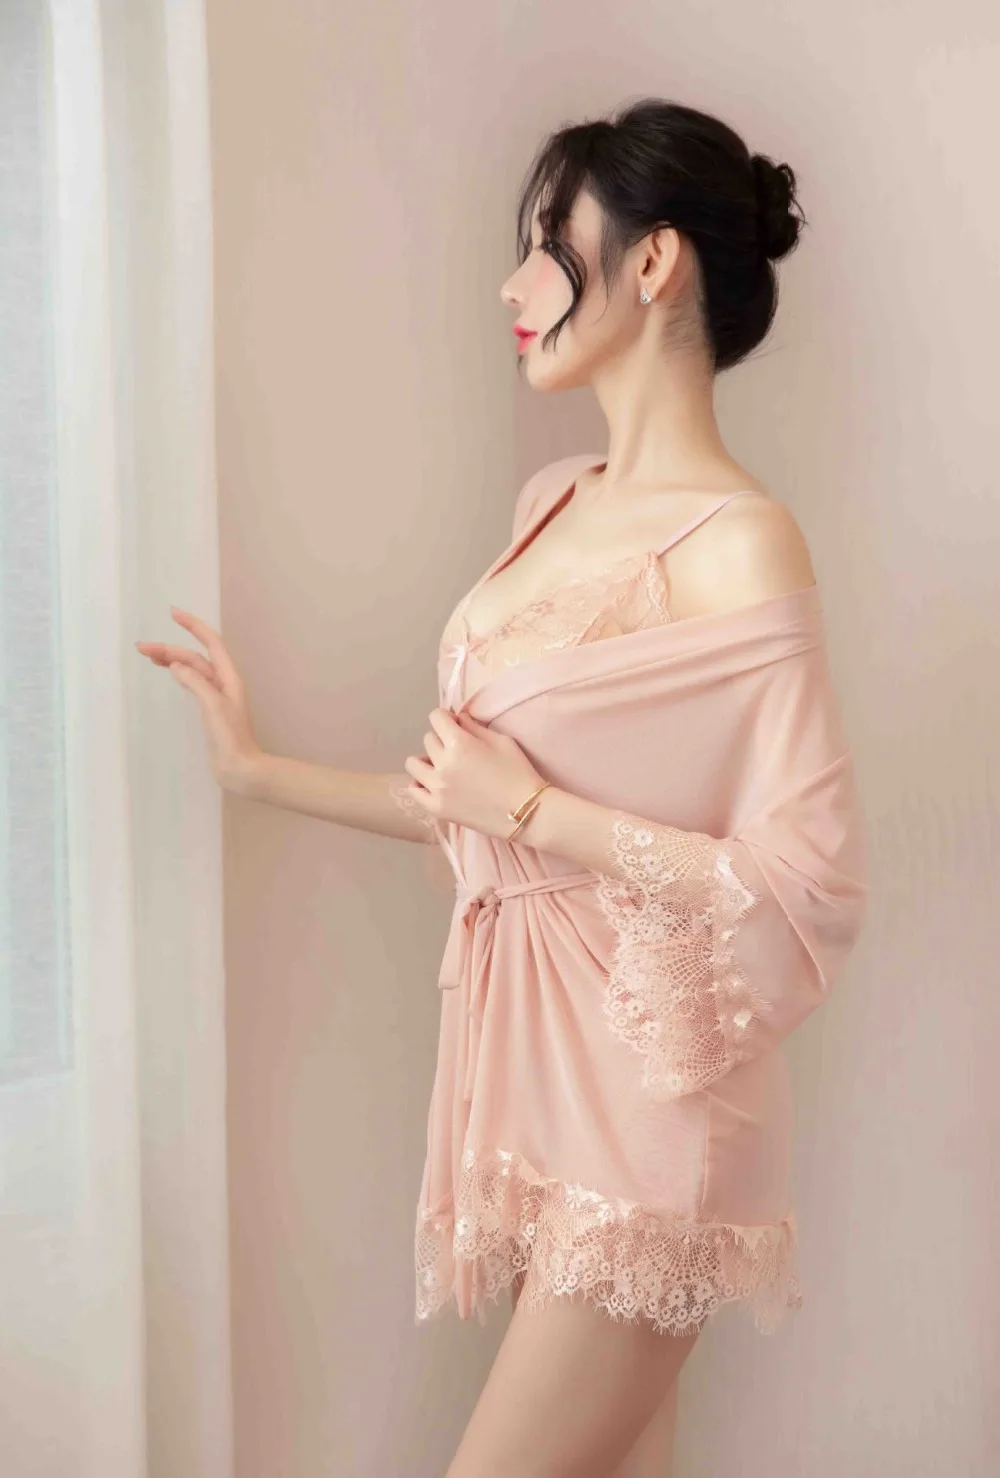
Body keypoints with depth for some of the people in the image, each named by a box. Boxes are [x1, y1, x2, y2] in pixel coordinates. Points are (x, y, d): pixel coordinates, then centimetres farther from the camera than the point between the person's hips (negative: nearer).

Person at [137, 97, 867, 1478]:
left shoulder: (739, 545, -16)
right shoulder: (555, 501, 8)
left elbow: (810, 885, -18)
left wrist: (528, 809, -16)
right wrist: (258, 768, 11)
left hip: (643, 1077, -7)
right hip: (526, 1048, 7)